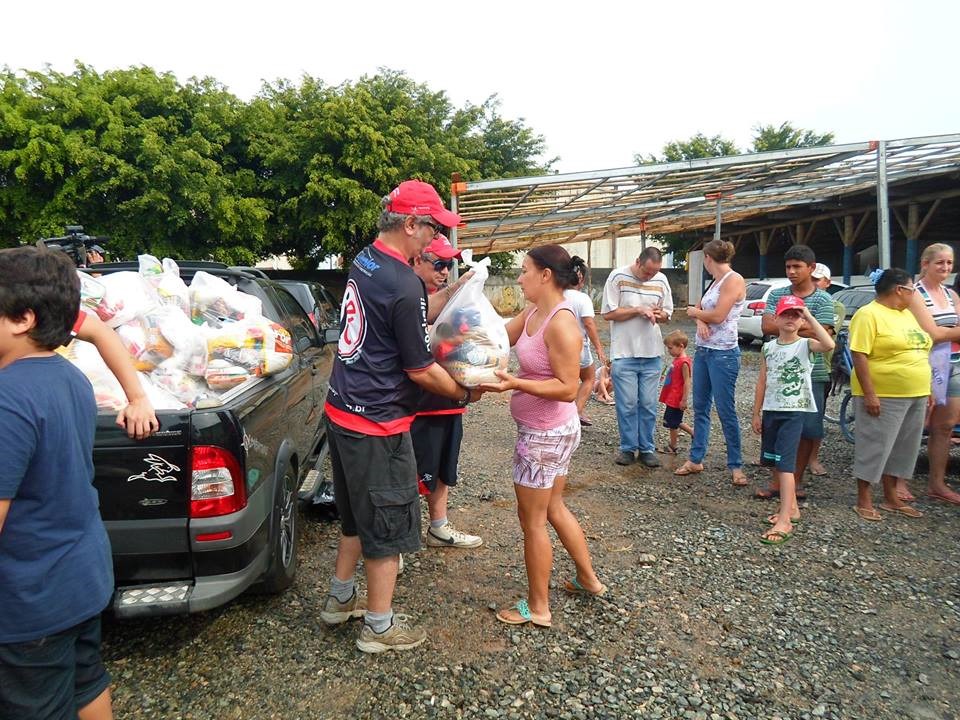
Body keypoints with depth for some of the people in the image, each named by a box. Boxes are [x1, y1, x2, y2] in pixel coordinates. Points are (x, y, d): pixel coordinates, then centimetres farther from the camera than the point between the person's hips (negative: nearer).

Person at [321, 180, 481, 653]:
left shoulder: (363, 261, 6)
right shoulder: (404, 286, -22)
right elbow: (421, 370, -15)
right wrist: (465, 394, 0)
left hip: (341, 413, 10)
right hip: (378, 425, -9)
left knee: (356, 516, 25)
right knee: (388, 525, 8)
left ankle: (340, 599, 41)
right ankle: (379, 627, 24)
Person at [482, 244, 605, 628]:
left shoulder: (561, 322, -24)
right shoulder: (532, 313, 4)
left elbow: (568, 389, -25)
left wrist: (515, 384, -32)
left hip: (545, 434, -10)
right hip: (547, 431, 10)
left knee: (532, 520, 6)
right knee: (553, 509, 23)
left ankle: (538, 607, 23)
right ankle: (588, 579, 41)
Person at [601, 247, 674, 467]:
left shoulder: (661, 280, 6)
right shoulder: (618, 277, -5)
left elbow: (667, 313, 15)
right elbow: (608, 313, -8)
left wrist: (660, 314, -9)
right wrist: (638, 310, -14)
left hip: (652, 354, 3)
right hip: (624, 353, -3)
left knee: (648, 405, 8)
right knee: (627, 404, 2)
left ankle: (647, 448, 19)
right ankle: (628, 448, 15)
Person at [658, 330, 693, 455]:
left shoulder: (684, 362, -20)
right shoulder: (677, 360, 9)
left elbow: (687, 382, -21)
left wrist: (684, 400, -21)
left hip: (676, 400, -9)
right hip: (671, 398, 9)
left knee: (672, 423, 3)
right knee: (675, 422, 19)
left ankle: (673, 447, 16)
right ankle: (693, 433, 29)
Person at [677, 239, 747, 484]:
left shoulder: (734, 280, -11)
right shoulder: (715, 282, 16)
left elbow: (718, 316, -18)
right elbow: (699, 310, 15)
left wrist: (695, 312, -1)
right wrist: (700, 322, -7)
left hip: (723, 353, -9)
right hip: (702, 350, 9)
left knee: (725, 410, -4)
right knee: (700, 407, 11)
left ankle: (736, 466, 6)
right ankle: (696, 459, 19)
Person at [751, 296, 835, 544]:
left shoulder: (805, 345, -6)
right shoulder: (768, 347, 7)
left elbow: (829, 344, -30)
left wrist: (809, 316, -24)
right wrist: (757, 413, 10)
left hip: (795, 411, -6)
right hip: (771, 410, 6)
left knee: (784, 462, -14)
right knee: (772, 462, 13)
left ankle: (784, 521, -13)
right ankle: (791, 507, 32)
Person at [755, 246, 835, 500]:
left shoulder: (823, 300, -1)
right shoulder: (777, 295, 7)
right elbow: (766, 326, -6)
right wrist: (800, 324, -13)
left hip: (812, 375, -2)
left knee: (807, 430, 5)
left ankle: (796, 480, 19)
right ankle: (777, 480, 14)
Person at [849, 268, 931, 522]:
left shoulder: (906, 314, 15)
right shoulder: (868, 315, -11)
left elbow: (919, 353, 20)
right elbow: (859, 356, -18)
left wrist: (926, 391, 16)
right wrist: (869, 394, -23)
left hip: (915, 396, 8)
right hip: (882, 396, -8)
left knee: (901, 448, 14)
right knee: (874, 447, -2)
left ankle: (891, 498, 25)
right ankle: (863, 501, 8)